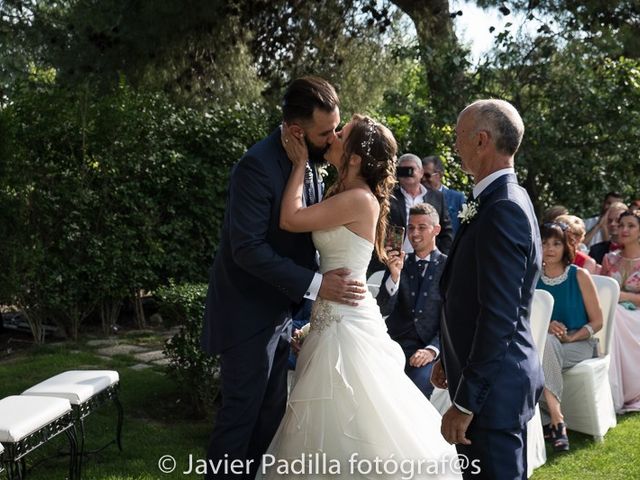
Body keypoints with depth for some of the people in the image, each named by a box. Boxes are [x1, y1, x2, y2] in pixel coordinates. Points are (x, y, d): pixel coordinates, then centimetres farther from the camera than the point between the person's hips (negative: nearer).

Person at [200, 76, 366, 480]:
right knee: (241, 414, 1)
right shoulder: (258, 166, -22)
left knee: (271, 413, 14)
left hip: (281, 310, 8)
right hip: (250, 313, -8)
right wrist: (315, 284, -26)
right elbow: (248, 248, -26)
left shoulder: (306, 161, 3)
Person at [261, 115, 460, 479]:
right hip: (337, 314, 9)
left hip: (346, 320, -9)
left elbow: (290, 219, -20)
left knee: (343, 424, 0)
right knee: (341, 421, 17)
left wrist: (300, 164, -10)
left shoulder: (360, 200, -19)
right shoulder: (342, 192, 10)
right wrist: (301, 163, 7)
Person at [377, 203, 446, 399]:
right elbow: (383, 310, 4)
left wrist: (432, 349, -15)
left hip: (430, 347, -2)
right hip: (396, 344, 2)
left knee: (418, 383, -30)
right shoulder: (398, 264, 13)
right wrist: (395, 275, -12)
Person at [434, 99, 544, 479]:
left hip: (494, 388, -10)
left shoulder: (503, 209, -21)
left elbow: (500, 317, -25)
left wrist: (466, 401, -21)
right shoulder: (503, 199, 10)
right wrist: (451, 360, 22)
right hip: (488, 376, 10)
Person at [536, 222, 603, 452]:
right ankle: (556, 419, -35)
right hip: (545, 345, 2)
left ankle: (549, 421, -29)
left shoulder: (579, 276, 0)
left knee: (543, 346, -34)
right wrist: (545, 327, -14)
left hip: (579, 344, -2)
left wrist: (569, 338, -16)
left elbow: (597, 322, -1)